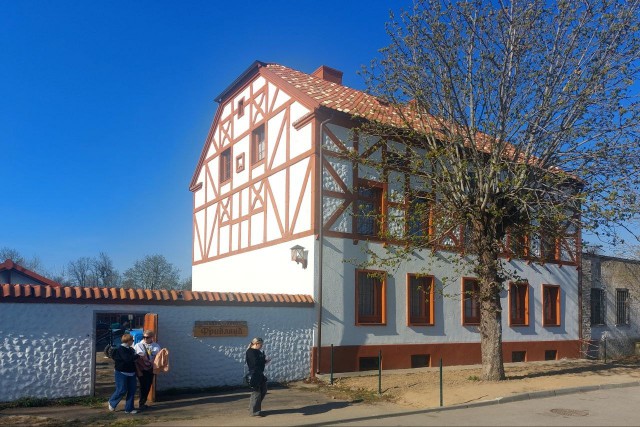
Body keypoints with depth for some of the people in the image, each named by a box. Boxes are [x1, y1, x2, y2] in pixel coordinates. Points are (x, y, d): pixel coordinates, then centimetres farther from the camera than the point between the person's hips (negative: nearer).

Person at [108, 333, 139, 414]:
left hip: (131, 372, 8)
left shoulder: (130, 349, 10)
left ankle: (129, 408, 11)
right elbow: (128, 359, -27)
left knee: (132, 390, 4)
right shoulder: (120, 349, -16)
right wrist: (138, 356, -21)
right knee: (121, 390, -2)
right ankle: (112, 402, 25)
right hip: (122, 373, -8)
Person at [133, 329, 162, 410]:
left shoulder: (156, 346, 0)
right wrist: (138, 370, -12)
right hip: (142, 370, -3)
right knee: (143, 387, -1)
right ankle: (141, 404, 14)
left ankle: (142, 403, 26)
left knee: (148, 387, 9)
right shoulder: (138, 346, -7)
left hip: (150, 370, 3)